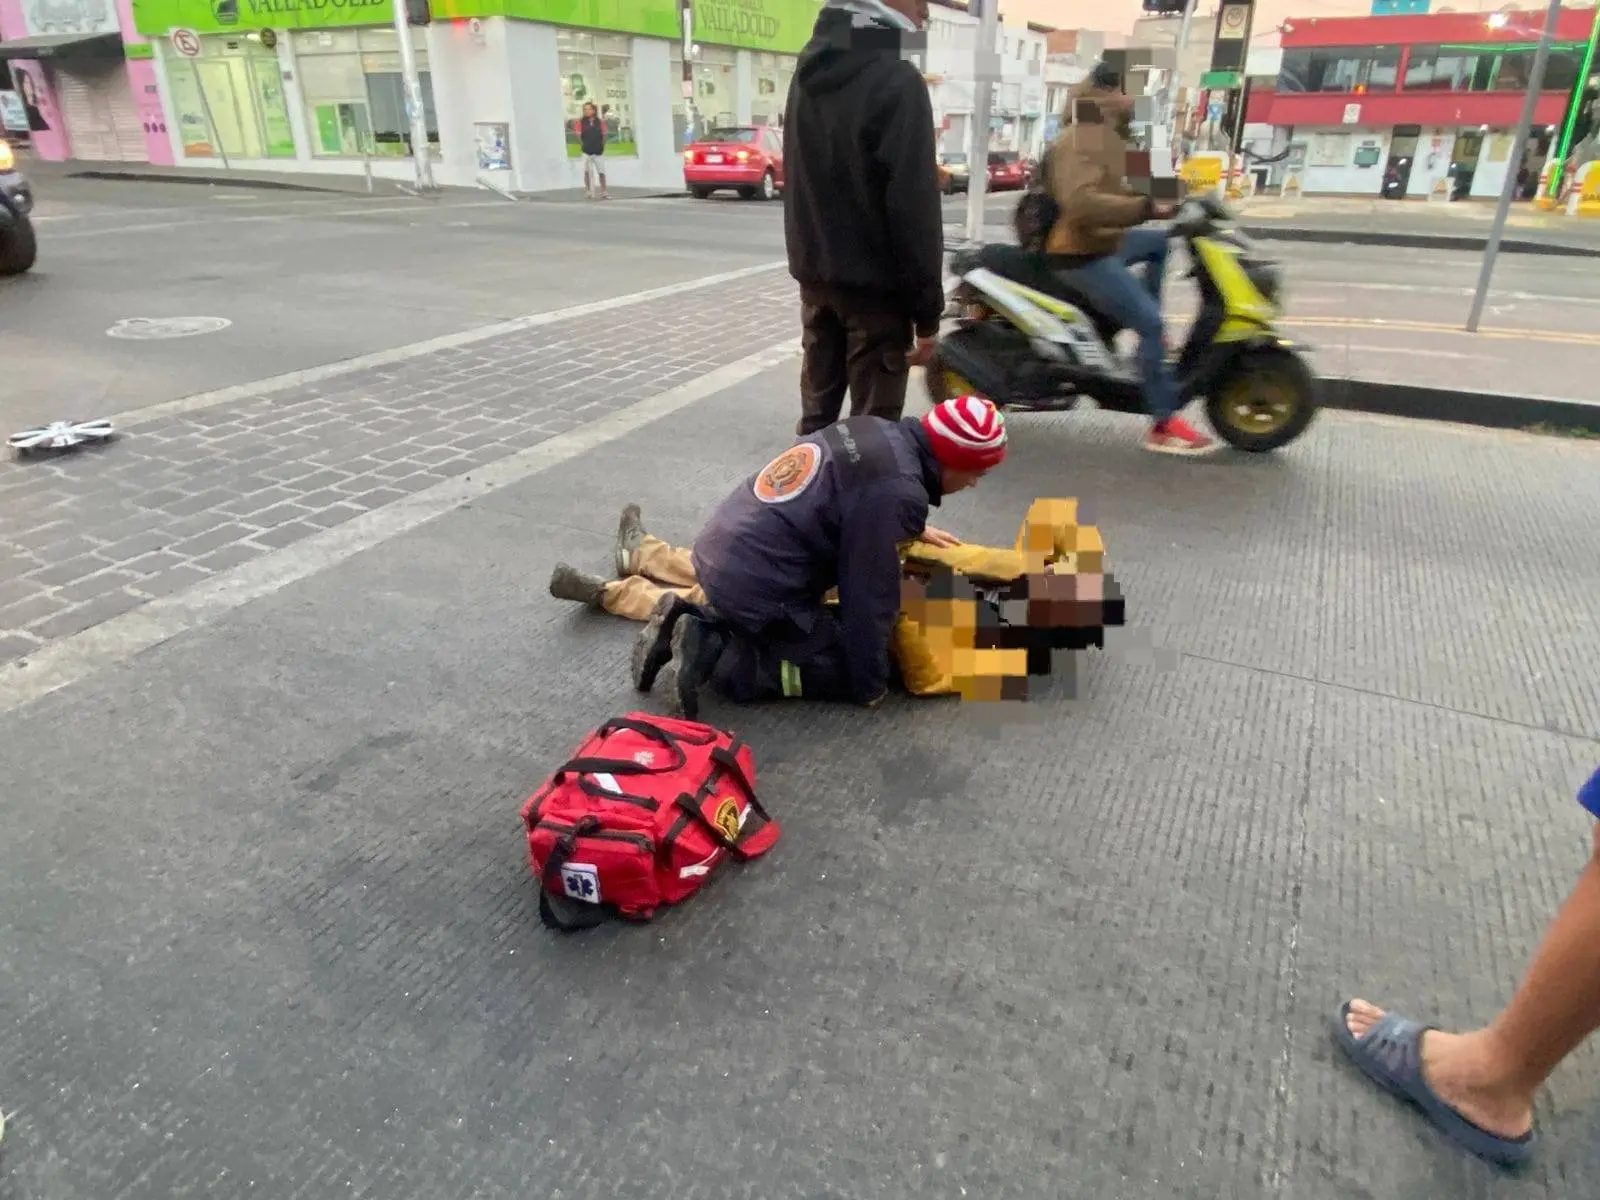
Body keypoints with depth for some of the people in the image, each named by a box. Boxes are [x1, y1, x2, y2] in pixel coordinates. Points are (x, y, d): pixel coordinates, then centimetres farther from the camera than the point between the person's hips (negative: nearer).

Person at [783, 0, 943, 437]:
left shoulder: (808, 73, 13)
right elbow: (915, 207, -18)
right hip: (875, 284, -8)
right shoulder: (897, 81, -14)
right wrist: (927, 311, -15)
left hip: (814, 276, 8)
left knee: (816, 411, 14)